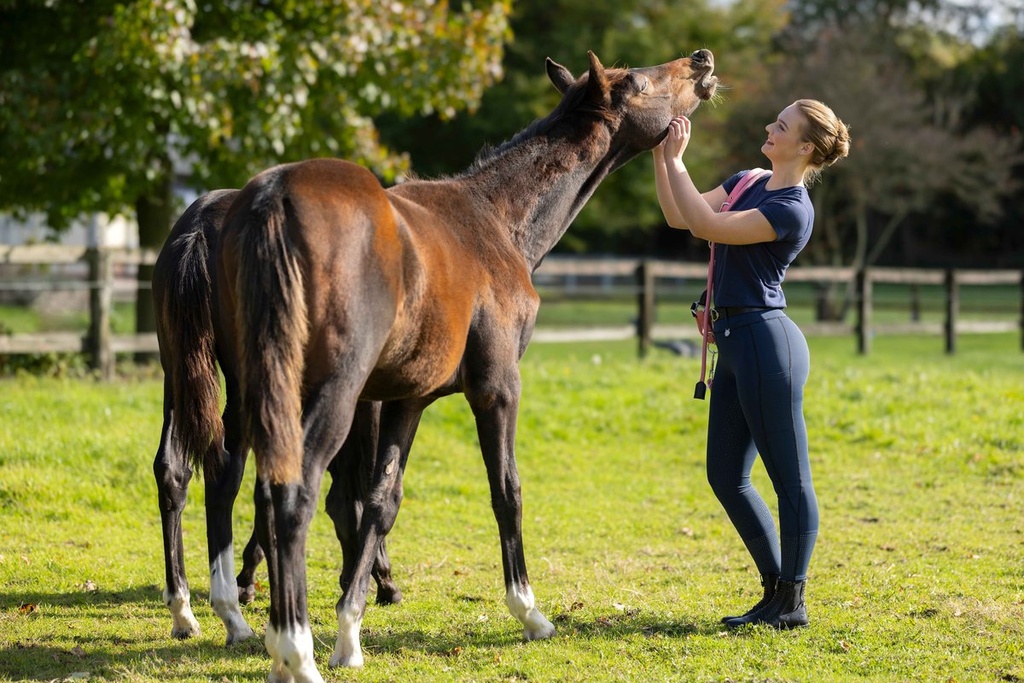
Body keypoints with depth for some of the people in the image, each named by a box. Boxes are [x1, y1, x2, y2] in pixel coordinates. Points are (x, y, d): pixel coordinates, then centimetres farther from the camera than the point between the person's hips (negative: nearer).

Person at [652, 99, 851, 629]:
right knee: (726, 477, 12)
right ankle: (776, 589, 21)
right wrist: (660, 156, 2)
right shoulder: (747, 183, 14)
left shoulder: (793, 211, -15)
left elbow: (706, 226, -19)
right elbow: (679, 216, 13)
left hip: (765, 341, -10)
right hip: (734, 344, 10)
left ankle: (792, 601, 5)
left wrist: (674, 159, -14)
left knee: (789, 477, -1)